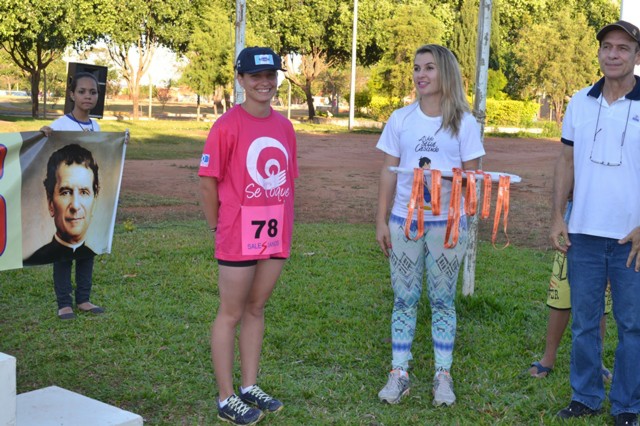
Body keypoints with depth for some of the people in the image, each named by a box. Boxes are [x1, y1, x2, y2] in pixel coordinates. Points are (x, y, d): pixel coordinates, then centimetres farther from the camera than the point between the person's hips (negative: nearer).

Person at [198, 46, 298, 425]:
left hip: (276, 235, 6)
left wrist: (285, 225, 10)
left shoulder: (284, 125, 7)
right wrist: (219, 227, -2)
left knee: (256, 309, 15)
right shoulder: (228, 125, -10)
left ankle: (250, 387, 27)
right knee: (231, 314, 4)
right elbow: (208, 183, -8)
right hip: (239, 237, -6)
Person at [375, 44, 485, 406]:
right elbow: (389, 172, 6)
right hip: (404, 222, 2)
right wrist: (381, 221, 2)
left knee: (443, 300, 6)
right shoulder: (401, 119, 3)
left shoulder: (464, 122, -2)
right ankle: (399, 374, 13)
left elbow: (472, 175, 1)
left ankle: (444, 376, 15)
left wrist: (453, 180, -19)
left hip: (447, 223, -1)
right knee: (404, 299, 6)